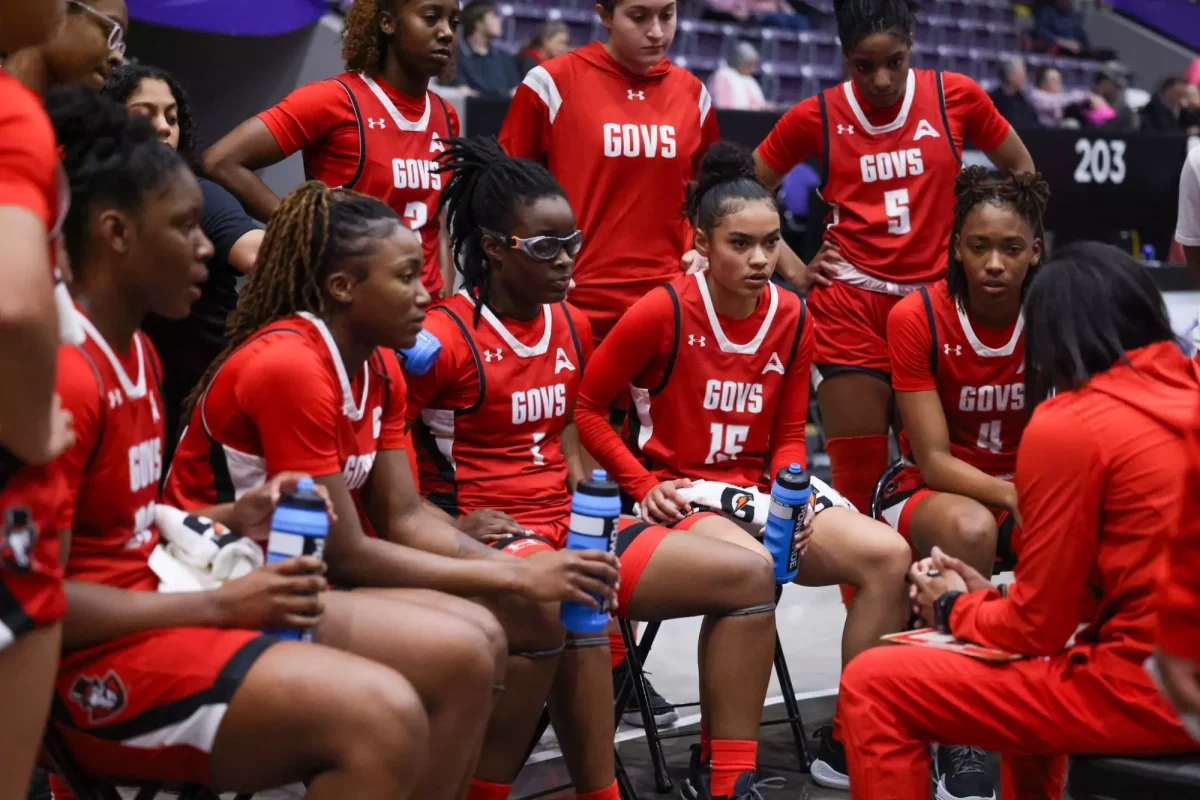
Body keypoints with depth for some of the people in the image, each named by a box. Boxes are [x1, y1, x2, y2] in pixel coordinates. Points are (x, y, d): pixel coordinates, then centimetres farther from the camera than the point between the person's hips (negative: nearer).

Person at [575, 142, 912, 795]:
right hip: (678, 502, -5)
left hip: (759, 497, 6)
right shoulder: (662, 313, -10)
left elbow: (789, 434, 13)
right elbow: (586, 409, -3)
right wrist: (645, 485, -10)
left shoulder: (792, 318, 5)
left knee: (889, 555, -17)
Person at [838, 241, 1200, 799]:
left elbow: (1038, 627, -6)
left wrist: (955, 609, 14)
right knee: (1026, 672, 35)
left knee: (874, 687, 1)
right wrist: (989, 600, 18)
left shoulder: (1066, 425, -12)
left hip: (1143, 690, -8)